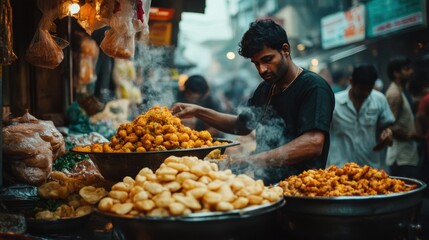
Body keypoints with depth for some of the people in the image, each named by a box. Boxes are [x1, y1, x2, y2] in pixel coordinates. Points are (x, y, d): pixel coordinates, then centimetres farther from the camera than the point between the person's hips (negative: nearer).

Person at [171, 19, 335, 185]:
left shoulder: (313, 87, -10)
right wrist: (198, 112, 15)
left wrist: (250, 160, -29)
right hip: (265, 184, 7)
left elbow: (313, 143, -23)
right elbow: (242, 124, 29)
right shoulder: (265, 88, 18)